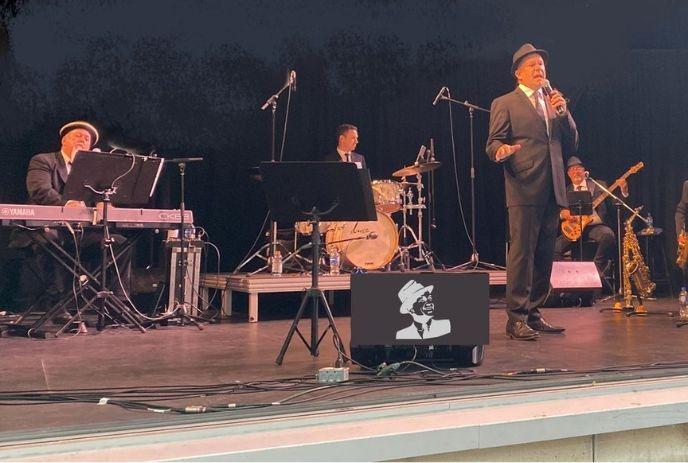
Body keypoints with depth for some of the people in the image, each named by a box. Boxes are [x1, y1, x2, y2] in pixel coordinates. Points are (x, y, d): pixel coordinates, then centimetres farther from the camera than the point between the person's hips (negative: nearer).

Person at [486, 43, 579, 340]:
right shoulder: (505, 104, 4)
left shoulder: (553, 103, 21)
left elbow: (571, 145, 16)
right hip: (524, 190, -6)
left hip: (552, 192, 6)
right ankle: (516, 319, -6)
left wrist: (563, 112, 2)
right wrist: (501, 152, -26)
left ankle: (533, 314, 16)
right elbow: (493, 143, -3)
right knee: (522, 254, -9)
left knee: (544, 256, 8)